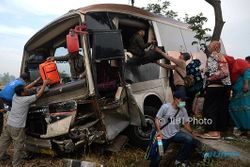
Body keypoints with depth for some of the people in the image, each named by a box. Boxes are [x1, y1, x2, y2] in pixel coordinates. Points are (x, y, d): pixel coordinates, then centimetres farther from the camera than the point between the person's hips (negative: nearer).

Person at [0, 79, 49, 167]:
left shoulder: (15, 96, 4)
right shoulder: (26, 99, -15)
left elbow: (25, 88, 15)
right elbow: (38, 94, -8)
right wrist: (44, 84, 2)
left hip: (9, 125, 7)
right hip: (17, 128, -7)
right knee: (18, 148, 6)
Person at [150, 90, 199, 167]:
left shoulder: (183, 110, -3)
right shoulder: (165, 107, -17)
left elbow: (186, 123, 7)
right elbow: (157, 119, -13)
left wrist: (192, 132, -7)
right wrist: (159, 131, -26)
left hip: (175, 134, 4)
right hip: (164, 136, -3)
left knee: (189, 139, -23)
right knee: (157, 157, -6)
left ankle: (179, 160, -4)